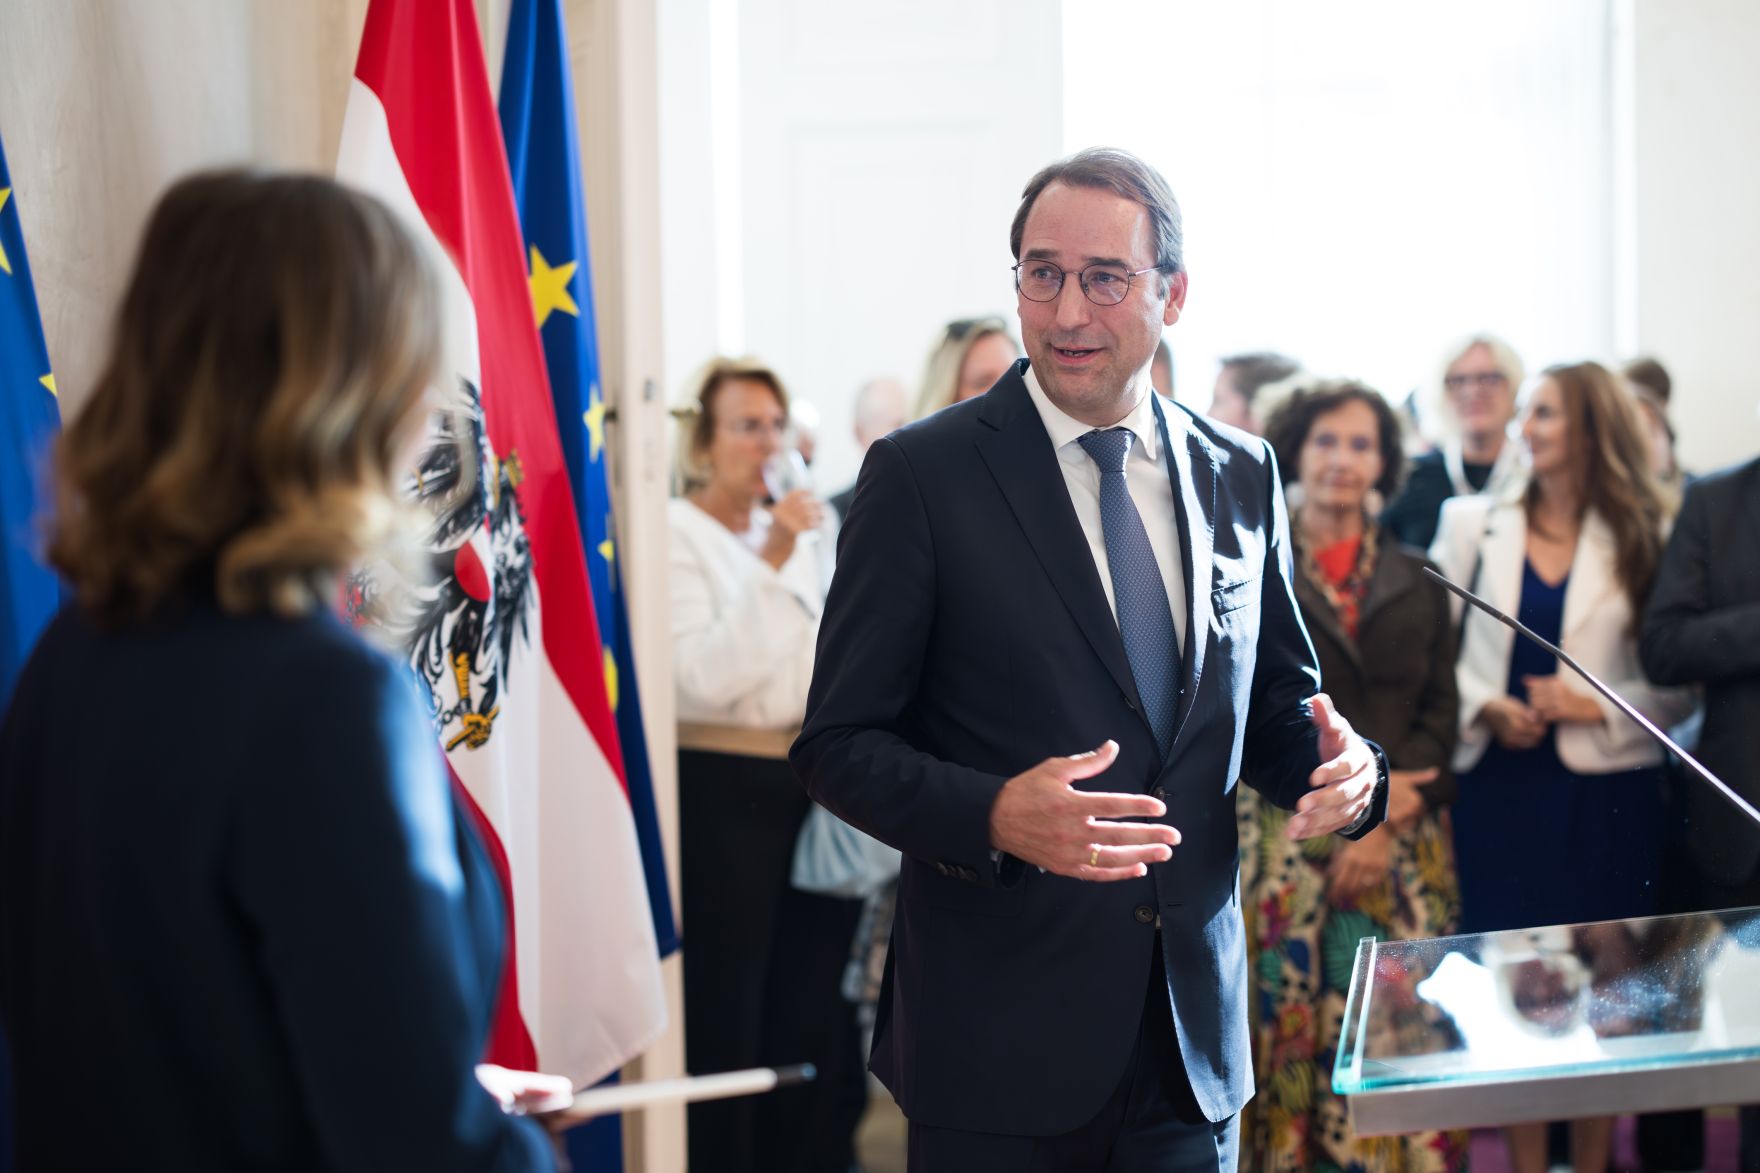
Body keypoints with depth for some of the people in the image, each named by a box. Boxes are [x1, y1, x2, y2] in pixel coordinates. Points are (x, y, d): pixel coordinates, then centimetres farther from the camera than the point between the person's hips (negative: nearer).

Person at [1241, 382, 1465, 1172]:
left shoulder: (1415, 582, 13)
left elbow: (1440, 714, 8)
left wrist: (1383, 826, -7)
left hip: (1404, 841, 2)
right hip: (1286, 835, -2)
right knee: (1290, 1026, -5)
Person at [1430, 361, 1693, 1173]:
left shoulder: (1639, 541, 3)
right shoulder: (1474, 525, 6)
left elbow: (1677, 686, 1)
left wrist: (1596, 707, -13)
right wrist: (1484, 707, -12)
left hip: (1606, 792, -1)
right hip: (1499, 785, 1)